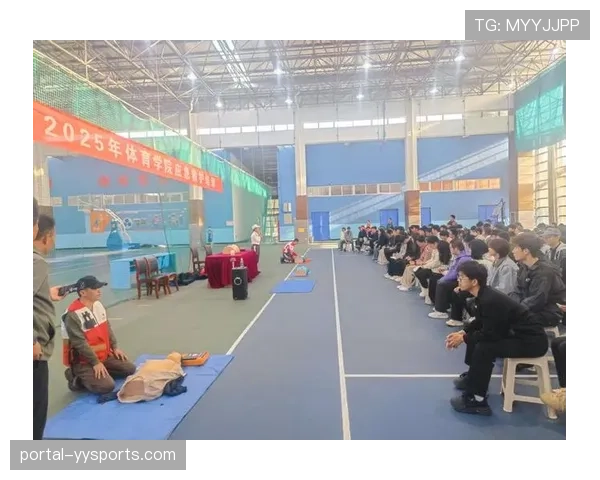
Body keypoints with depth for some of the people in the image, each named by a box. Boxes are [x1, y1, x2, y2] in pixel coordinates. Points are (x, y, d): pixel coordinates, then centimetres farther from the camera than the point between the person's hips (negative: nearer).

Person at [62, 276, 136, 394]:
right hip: (83, 361, -8)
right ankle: (77, 379, 0)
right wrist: (95, 362, -21)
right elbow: (80, 343, -23)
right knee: (106, 386, -22)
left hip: (104, 355, 8)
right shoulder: (73, 315, -24)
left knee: (130, 369, 4)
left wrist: (114, 347, 9)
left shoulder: (98, 305, 4)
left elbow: (107, 328, 14)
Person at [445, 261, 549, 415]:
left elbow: (491, 334, -24)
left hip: (532, 340, -10)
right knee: (474, 337, 14)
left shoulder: (490, 300, -29)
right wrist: (462, 332, 1)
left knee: (484, 348, -26)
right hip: (516, 332, 10)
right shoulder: (483, 295, 0)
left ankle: (476, 400, -13)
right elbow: (480, 322, 14)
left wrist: (463, 338, -12)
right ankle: (474, 376, 30)